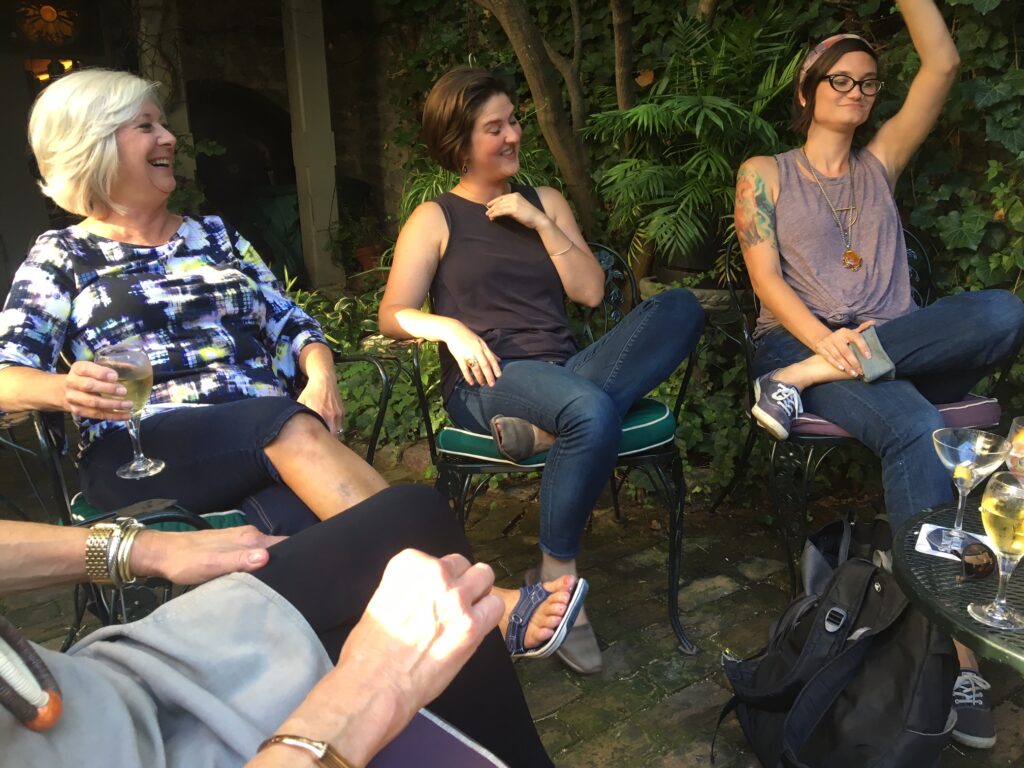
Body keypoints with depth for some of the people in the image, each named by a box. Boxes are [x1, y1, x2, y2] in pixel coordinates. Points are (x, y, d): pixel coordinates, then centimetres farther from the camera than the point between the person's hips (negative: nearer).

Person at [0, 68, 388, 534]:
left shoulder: (214, 234, 21)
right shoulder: (63, 255, 11)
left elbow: (292, 325, 17)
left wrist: (321, 379, -5)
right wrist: (68, 390, -24)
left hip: (272, 433, 3)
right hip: (140, 451, -3)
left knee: (298, 522, -35)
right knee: (295, 429, -36)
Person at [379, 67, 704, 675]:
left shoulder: (544, 202, 22)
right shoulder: (435, 220, 11)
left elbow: (591, 291, 11)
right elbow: (394, 315, 3)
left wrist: (540, 223, 3)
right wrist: (449, 327, -16)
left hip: (567, 370, 5)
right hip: (489, 382, -4)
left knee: (680, 307, -20)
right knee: (592, 411, -38)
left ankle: (544, 431, -32)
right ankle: (558, 580, -21)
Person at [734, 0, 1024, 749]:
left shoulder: (881, 162, 24)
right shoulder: (764, 174, 12)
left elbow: (944, 64, 15)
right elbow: (766, 279, -2)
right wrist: (824, 340, -20)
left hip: (897, 349, 4)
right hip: (798, 342, -4)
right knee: (914, 427, -34)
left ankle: (799, 383, -31)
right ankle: (953, 647, -32)